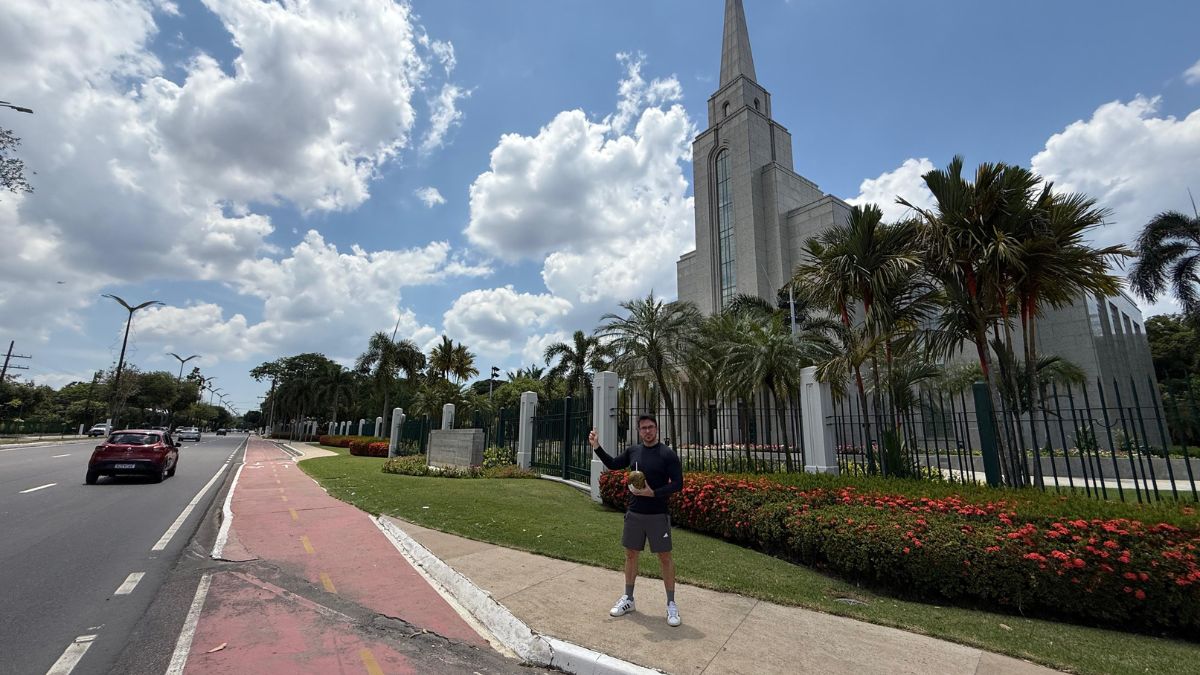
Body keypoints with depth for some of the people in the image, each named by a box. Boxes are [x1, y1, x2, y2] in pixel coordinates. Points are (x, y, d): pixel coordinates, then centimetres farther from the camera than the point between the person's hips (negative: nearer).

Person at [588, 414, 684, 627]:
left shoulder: (667, 454, -11)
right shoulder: (633, 451, 3)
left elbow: (678, 484, -12)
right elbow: (613, 464, 18)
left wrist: (653, 493, -21)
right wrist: (597, 448, 8)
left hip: (658, 515, -4)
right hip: (634, 513, 5)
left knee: (665, 557, 5)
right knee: (631, 555, 14)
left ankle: (671, 605, 21)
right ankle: (628, 599, 31)